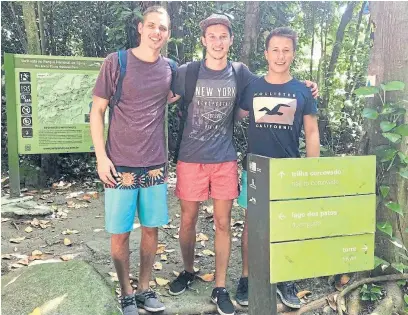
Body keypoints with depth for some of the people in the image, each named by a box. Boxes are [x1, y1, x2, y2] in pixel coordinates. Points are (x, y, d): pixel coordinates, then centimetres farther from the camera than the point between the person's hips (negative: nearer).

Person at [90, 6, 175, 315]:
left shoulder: (169, 68, 6)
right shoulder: (116, 62, -5)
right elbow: (97, 110, -3)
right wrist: (101, 156, -10)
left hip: (155, 165, 4)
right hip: (120, 164, -3)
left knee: (151, 229, 10)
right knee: (120, 233, 4)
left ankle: (145, 289, 28)